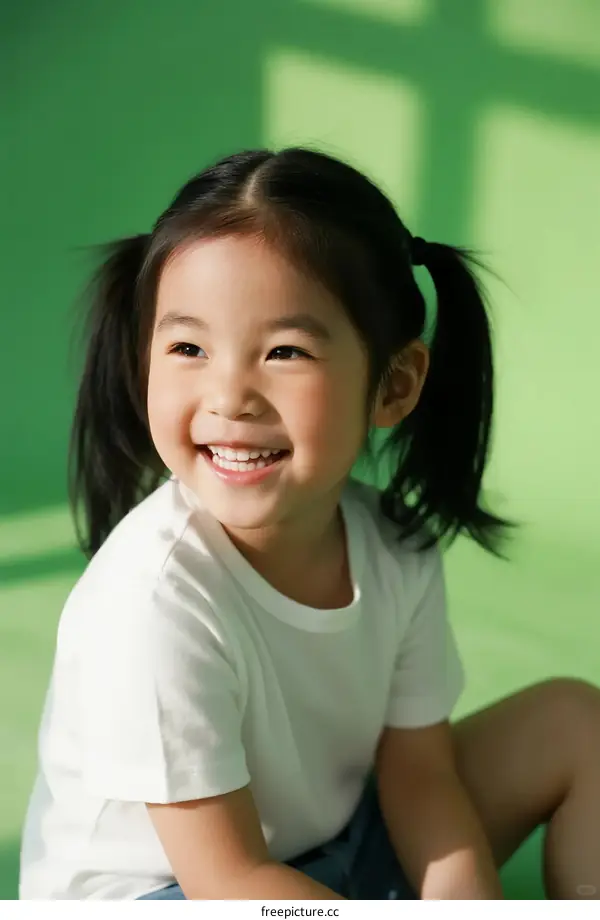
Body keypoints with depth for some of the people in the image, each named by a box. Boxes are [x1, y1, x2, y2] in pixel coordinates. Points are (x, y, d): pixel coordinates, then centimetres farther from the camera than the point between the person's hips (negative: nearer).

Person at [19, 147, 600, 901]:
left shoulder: (395, 546, -13)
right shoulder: (155, 594, -31)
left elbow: (419, 773, -5)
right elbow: (229, 878, -25)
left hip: (334, 850, 7)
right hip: (157, 890, -6)